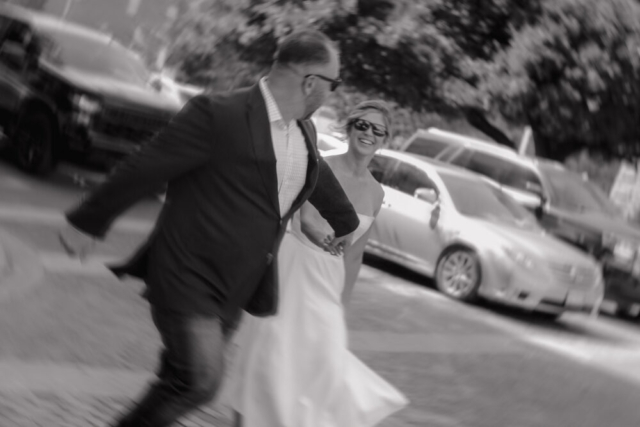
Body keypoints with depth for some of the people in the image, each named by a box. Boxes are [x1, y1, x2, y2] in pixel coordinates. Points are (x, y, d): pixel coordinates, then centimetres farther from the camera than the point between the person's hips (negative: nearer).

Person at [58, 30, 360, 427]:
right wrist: (88, 223, -5)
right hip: (188, 277, -7)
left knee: (182, 381, 10)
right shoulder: (218, 114, -19)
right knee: (199, 382, -14)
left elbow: (320, 176, 28)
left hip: (235, 287, 7)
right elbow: (142, 170, -13)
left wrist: (346, 222, 45)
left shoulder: (305, 131, 6)